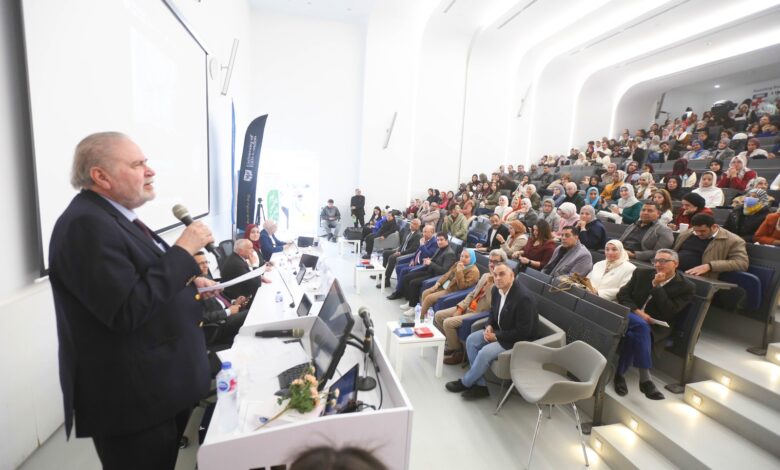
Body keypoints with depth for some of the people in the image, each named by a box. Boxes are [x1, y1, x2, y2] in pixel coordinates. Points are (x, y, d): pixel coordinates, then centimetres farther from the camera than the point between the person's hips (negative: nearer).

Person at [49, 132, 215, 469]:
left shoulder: (112, 216, 9)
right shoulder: (87, 224, -23)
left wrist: (185, 282, 6)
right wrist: (183, 250, -25)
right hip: (132, 399, -9)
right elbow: (128, 310, -30)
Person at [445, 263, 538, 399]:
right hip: (500, 330, 9)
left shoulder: (523, 297, -29)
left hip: (519, 339, -9)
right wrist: (490, 326, -7)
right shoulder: (496, 290, -4)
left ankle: (465, 383, 3)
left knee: (486, 352, -23)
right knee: (471, 340, -5)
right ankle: (480, 385, 1)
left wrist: (496, 336, -20)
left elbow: (523, 331, -27)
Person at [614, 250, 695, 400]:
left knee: (634, 335, -35)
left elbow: (668, 313, -11)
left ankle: (619, 374, -21)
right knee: (641, 326, -34)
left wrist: (656, 286, -14)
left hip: (655, 327, -1)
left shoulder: (686, 287, 0)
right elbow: (622, 295, 4)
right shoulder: (641, 274, 8)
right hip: (629, 315, 2)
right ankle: (645, 378, -28)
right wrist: (637, 312, -14)